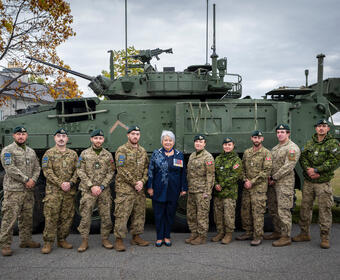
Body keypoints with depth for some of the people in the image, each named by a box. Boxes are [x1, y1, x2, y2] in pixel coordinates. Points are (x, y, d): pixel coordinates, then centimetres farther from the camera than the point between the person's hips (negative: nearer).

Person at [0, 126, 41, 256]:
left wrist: (33, 180, -5)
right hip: (13, 190, -7)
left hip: (29, 190, 7)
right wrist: (26, 180, -15)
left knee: (27, 217, 13)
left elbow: (37, 167, 14)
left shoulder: (31, 151, 16)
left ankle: (26, 240, 25)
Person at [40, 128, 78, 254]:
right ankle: (48, 242, 6)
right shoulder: (49, 153, 2)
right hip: (53, 191, -3)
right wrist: (60, 183, -16)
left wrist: (70, 183, -10)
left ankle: (62, 239, 21)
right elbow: (47, 171, -7)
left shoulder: (73, 154, 12)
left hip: (69, 191, 4)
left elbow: (77, 170, 7)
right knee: (51, 217, -4)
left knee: (67, 217, 8)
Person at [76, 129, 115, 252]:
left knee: (106, 216, 5)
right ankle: (84, 241, 10)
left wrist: (102, 186, -9)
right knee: (85, 216, -1)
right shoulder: (84, 154, 3)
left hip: (104, 190, 2)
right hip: (88, 190, -2)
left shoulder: (108, 155, 7)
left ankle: (105, 239, 18)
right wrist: (91, 186, -11)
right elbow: (80, 172, -2)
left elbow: (111, 173, 3)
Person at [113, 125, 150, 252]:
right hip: (125, 188, -6)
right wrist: (134, 183, -13)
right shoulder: (122, 150, -6)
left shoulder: (143, 151, 14)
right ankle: (119, 240, 2)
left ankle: (136, 236, 25)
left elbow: (146, 168, 11)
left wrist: (142, 181, -6)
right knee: (122, 214, -5)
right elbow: (122, 170, -12)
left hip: (140, 189, 6)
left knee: (139, 213, 12)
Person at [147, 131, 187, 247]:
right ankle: (159, 237, 16)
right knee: (159, 214, 4)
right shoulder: (156, 154, 3)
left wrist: (184, 188, 5)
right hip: (159, 190, -1)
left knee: (170, 213, 8)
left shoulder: (179, 155, 6)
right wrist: (150, 187, -3)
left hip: (173, 190, 1)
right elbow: (150, 171, 2)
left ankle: (167, 236, 21)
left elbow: (183, 173, 8)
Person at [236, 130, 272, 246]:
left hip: (259, 187, -6)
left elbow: (266, 171, -12)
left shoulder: (266, 153, -5)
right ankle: (248, 233, 24)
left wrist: (252, 182, -14)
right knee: (245, 210, 11)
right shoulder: (246, 152, 13)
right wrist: (245, 180, -2)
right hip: (247, 186, 6)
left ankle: (258, 236, 2)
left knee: (258, 212, -5)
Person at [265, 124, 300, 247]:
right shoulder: (275, 148, 18)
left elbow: (288, 167, -18)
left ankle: (286, 237, 0)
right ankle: (277, 232, 27)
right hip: (272, 183, 9)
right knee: (272, 209, 14)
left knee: (283, 210, -8)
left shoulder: (292, 148, -10)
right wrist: (268, 177, 2)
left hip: (285, 183, -9)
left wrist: (274, 178, -15)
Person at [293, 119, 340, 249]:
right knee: (305, 208, 10)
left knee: (324, 210, -1)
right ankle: (305, 233, 24)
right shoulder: (309, 143, 12)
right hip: (308, 182, 5)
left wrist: (316, 170, -17)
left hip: (323, 183, -4)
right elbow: (302, 158, 4)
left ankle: (324, 238, 8)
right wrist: (308, 170, -15)